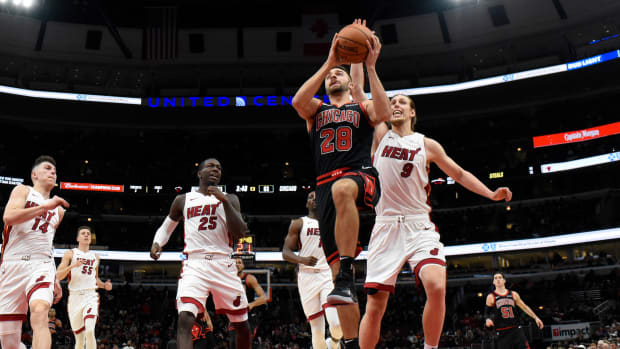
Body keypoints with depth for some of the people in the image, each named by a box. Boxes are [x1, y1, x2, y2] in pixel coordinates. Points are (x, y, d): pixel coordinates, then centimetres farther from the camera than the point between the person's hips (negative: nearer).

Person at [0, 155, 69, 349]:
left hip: (41, 265, 2)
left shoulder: (58, 210, 22)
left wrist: (55, 280, 25)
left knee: (40, 312, -29)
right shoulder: (23, 191, 8)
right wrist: (46, 206, -15)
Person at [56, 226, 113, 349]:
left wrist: (104, 285, 7)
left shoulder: (95, 256, 16)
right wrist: (72, 266, -20)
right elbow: (58, 276, -4)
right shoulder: (70, 254, 6)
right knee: (79, 338, 4)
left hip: (91, 296, 1)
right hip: (74, 297, -1)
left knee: (90, 331, -21)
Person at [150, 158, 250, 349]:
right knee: (185, 319, -23)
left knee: (242, 325, 8)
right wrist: (157, 243, 2)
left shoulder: (228, 199, 9)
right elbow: (166, 227, 24)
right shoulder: (183, 200, 12)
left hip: (223, 265, 1)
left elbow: (239, 232, -4)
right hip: (194, 264, -1)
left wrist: (224, 201, -12)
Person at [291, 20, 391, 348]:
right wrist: (328, 62, -2)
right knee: (336, 263, -4)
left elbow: (384, 114, -5)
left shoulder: (362, 107, 20)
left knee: (342, 188, -42)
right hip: (326, 186, 3)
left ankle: (347, 277, -39)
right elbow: (298, 101, -1)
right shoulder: (316, 109, 24)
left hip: (361, 176, -3)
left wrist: (370, 67, -5)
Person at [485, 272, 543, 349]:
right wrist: (488, 319, -17)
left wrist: (535, 317, 11)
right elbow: (486, 313, 4)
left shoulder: (513, 294, 10)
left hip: (516, 329, 2)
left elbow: (524, 307, 17)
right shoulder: (491, 297, 1)